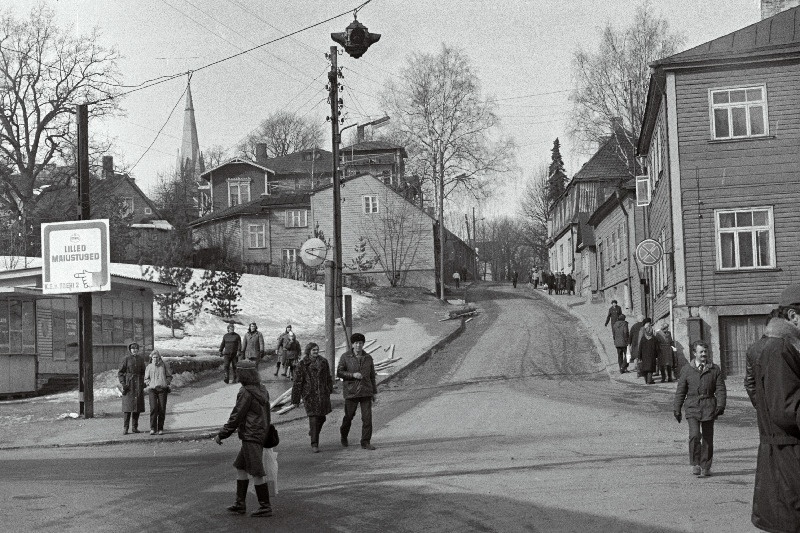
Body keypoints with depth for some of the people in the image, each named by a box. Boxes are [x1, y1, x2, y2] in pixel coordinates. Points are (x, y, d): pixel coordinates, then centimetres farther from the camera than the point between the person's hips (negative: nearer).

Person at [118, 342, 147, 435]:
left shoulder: (141, 359, 10)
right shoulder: (126, 359, -2)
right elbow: (120, 373, -1)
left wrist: (143, 383, 8)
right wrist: (123, 384, -10)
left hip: (139, 384, 4)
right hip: (129, 384, -4)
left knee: (138, 406, 4)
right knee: (128, 406, -8)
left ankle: (135, 427, 11)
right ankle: (125, 428, -4)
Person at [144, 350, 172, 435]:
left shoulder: (164, 365, 7)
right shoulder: (149, 367, 9)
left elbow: (169, 376, 15)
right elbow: (146, 379, 18)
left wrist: (166, 383, -1)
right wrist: (148, 383, 0)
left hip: (162, 389, 0)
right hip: (152, 389, 0)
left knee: (162, 409, -4)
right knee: (153, 408, -14)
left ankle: (160, 429, 5)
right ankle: (153, 429, -13)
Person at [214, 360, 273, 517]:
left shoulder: (246, 393, -16)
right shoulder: (262, 390, 10)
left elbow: (236, 417, -15)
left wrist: (221, 434, -6)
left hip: (251, 437, -9)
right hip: (261, 433, 9)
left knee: (257, 472, -4)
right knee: (240, 468, 15)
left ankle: (265, 507, 1)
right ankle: (240, 504, 17)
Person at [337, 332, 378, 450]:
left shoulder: (368, 358, 8)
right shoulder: (346, 357, 0)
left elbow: (372, 376, 15)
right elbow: (339, 372, -4)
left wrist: (374, 392, 15)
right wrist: (353, 375, -17)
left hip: (366, 392, 2)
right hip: (351, 392, -2)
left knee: (367, 417, -7)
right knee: (349, 416, 9)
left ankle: (366, 442, 0)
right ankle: (344, 436, 36)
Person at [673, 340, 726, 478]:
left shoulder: (715, 369, 6)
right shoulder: (686, 369, 4)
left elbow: (721, 389, 5)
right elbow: (680, 391, 9)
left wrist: (720, 406, -8)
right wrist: (677, 409, 7)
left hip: (709, 407, 1)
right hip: (692, 407, -1)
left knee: (707, 438, 6)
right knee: (694, 435, -17)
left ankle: (705, 467, 19)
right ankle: (695, 463, -2)